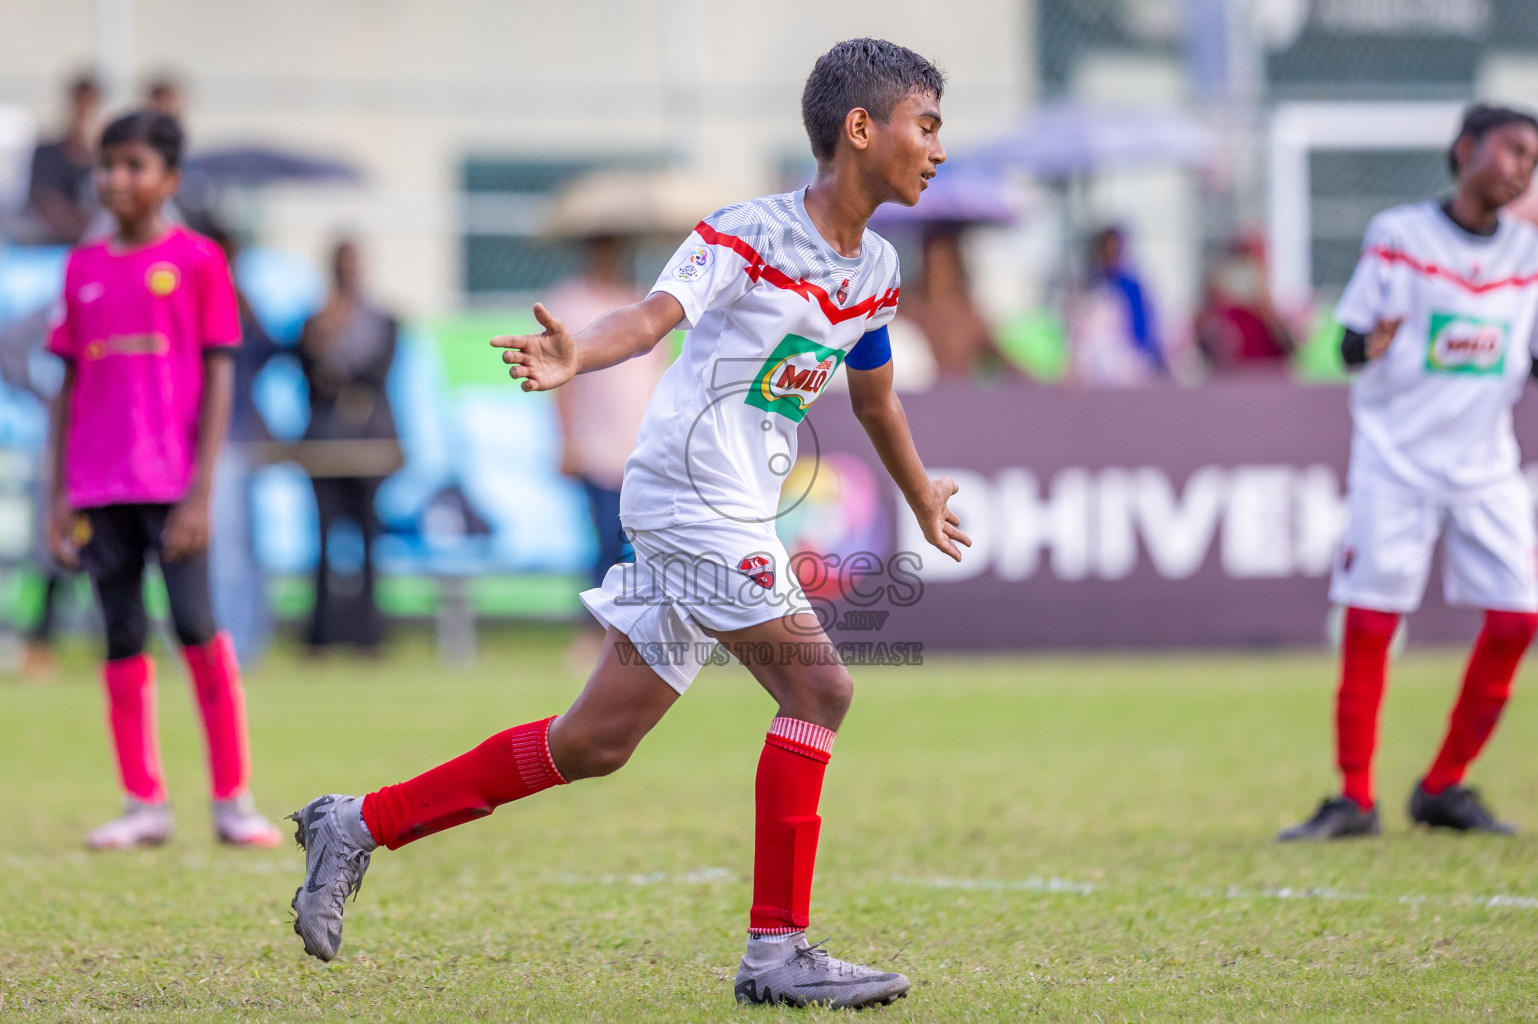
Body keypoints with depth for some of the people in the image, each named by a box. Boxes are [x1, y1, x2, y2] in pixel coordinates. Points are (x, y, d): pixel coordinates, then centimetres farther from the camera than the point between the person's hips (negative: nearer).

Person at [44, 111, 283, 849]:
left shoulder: (197, 261, 0)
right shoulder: (83, 269, 12)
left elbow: (218, 379, -3)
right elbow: (70, 387, 14)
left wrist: (201, 490, -10)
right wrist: (59, 497, 9)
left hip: (171, 482, -4)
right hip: (99, 487, 4)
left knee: (196, 628, -10)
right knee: (123, 637, 4)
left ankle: (233, 800, 0)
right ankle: (143, 806, 9)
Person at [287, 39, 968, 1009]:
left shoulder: (875, 269, 14)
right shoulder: (750, 234, -11)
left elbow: (875, 397, 31)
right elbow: (656, 313, -25)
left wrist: (924, 500, 45)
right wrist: (578, 355, -47)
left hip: (738, 512, 8)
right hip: (692, 489, -8)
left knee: (593, 745, 8)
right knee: (816, 685, -17)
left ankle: (361, 825, 17)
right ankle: (778, 951, -12)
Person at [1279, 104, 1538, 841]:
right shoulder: (1399, 235, -4)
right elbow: (1351, 344, -4)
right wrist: (1371, 343, -25)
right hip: (1396, 458, -4)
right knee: (1369, 622, -8)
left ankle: (1442, 790, 8)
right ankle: (1354, 799, 3)